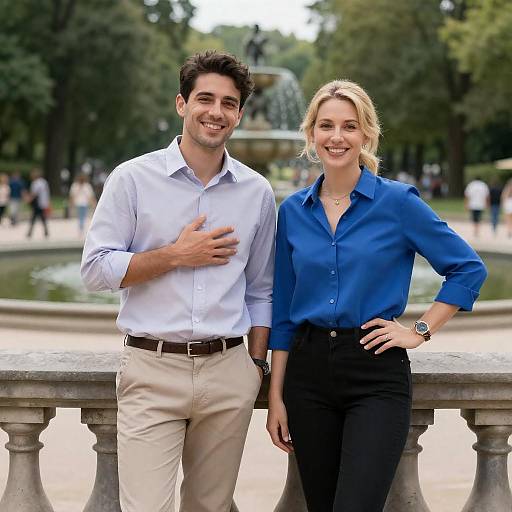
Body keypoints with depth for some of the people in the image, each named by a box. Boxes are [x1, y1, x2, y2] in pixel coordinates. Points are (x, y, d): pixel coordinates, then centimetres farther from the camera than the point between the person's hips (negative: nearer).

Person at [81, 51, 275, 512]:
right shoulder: (133, 178, 0)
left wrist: (257, 363, 11)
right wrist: (176, 256, -9)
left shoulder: (257, 192, 9)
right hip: (152, 370, -3)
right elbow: (96, 269, -4)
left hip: (228, 372, 3)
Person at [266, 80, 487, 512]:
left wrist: (420, 331, -3)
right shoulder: (293, 211, 7)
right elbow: (282, 311, 11)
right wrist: (276, 395, 7)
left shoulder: (398, 201, -4)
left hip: (377, 376, -4)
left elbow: (469, 269, 2)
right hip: (309, 372, 4)